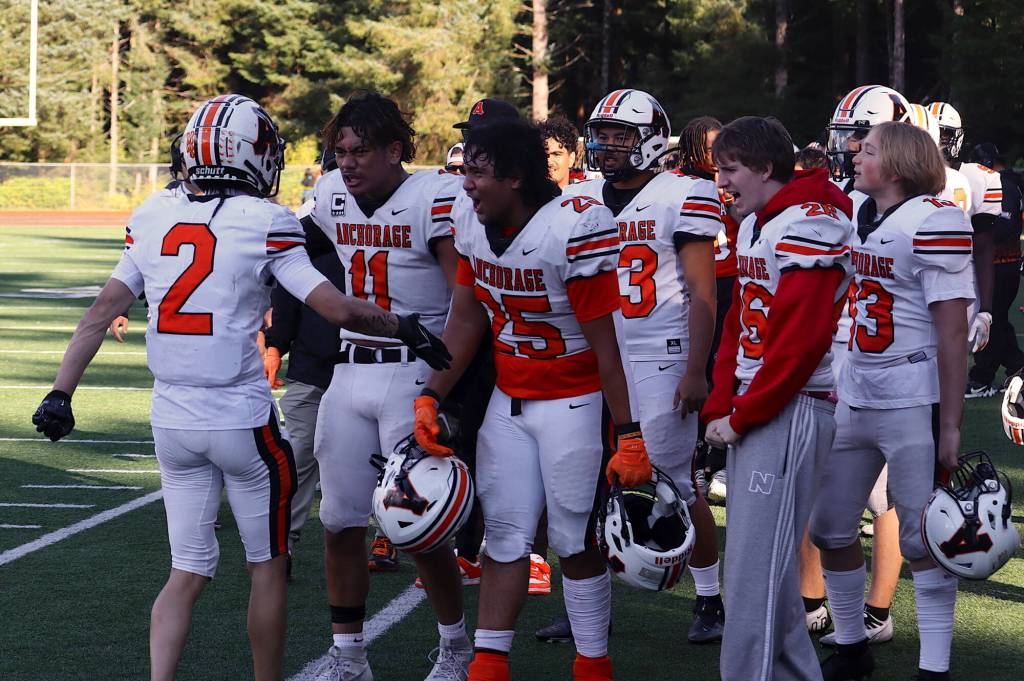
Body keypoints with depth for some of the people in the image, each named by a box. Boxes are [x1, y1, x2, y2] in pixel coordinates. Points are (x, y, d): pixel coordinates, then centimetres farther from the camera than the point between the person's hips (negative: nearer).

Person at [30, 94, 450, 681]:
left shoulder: (153, 218, 4)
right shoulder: (264, 223, -10)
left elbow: (101, 314, 3)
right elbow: (338, 309, -12)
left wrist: (61, 393, 7)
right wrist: (404, 328, 4)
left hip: (172, 418, 5)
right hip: (241, 418, -5)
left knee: (188, 572, 11)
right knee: (268, 566, 13)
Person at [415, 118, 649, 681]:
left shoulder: (575, 229, -24)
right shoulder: (472, 223, -2)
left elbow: (607, 344, -20)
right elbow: (465, 322, 9)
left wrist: (629, 436, -18)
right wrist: (431, 397, 1)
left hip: (574, 403, -6)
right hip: (508, 398, 6)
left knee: (576, 542, 0)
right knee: (504, 535, 6)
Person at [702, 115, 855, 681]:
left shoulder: (808, 226, -14)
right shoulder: (754, 225, 16)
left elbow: (800, 342, -19)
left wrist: (741, 417, -13)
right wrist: (719, 409, 6)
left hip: (792, 409, -9)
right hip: (750, 410, 10)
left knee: (755, 566, -11)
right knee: (764, 560, 13)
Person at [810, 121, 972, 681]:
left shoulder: (933, 223, -14)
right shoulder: (855, 216, 10)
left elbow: (952, 331, -15)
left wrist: (951, 424, -16)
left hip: (914, 404, -8)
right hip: (853, 399, 8)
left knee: (923, 541, -2)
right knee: (830, 529, 12)